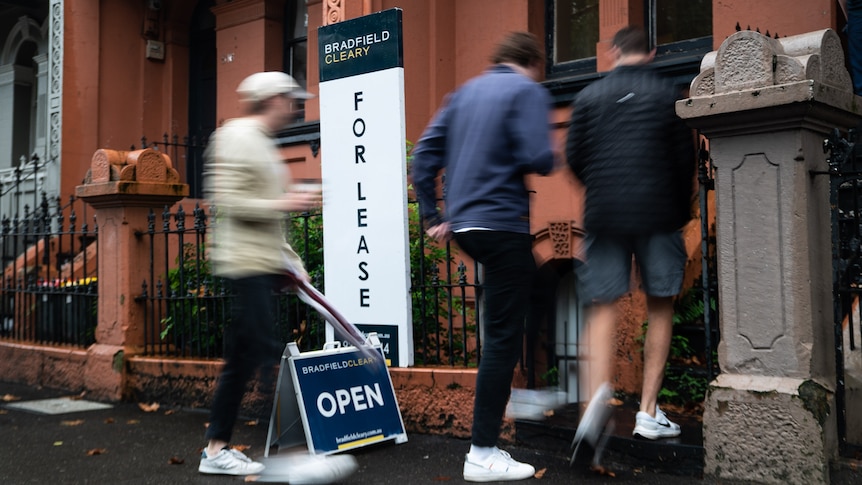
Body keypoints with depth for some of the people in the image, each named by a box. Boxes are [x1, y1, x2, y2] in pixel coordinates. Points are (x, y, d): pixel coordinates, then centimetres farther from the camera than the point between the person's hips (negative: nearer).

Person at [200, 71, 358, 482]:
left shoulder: (262, 142, 22)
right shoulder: (235, 137, -7)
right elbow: (226, 202, -18)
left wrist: (290, 258, 17)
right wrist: (283, 203, -17)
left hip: (265, 266, 10)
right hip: (245, 264, -10)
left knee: (241, 360, 10)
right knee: (269, 356, -14)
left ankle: (216, 449, 18)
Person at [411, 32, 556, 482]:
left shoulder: (465, 92, 16)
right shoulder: (529, 91, -4)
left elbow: (425, 153, 11)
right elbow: (539, 159, -17)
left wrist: (432, 214, 14)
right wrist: (549, 157, 7)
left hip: (463, 224, 8)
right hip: (503, 223, -8)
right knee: (502, 338, -4)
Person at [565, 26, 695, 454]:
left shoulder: (589, 96, 7)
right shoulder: (667, 94, 3)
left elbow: (574, 157, 4)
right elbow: (685, 158, 1)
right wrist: (680, 206, 16)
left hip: (604, 214, 1)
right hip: (657, 214, -1)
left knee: (603, 307, 4)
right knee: (660, 308, 10)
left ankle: (599, 390, -21)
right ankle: (648, 411, 9)